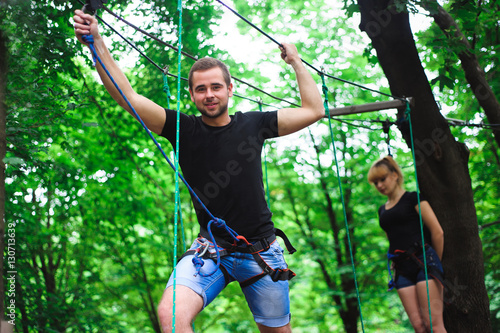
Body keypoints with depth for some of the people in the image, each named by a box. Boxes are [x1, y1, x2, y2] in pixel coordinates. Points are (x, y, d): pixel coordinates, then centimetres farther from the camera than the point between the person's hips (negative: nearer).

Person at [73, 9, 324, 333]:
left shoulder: (253, 124, 2)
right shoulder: (184, 130, -2)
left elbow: (314, 110, 9)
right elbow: (129, 97, -9)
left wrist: (296, 61, 12)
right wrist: (97, 44, -16)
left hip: (261, 251, 2)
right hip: (211, 248, -1)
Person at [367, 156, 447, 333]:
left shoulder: (413, 199, 2)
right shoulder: (382, 210, 20)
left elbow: (437, 232, -1)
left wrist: (435, 263, 6)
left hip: (423, 261, -5)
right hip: (402, 269, 5)